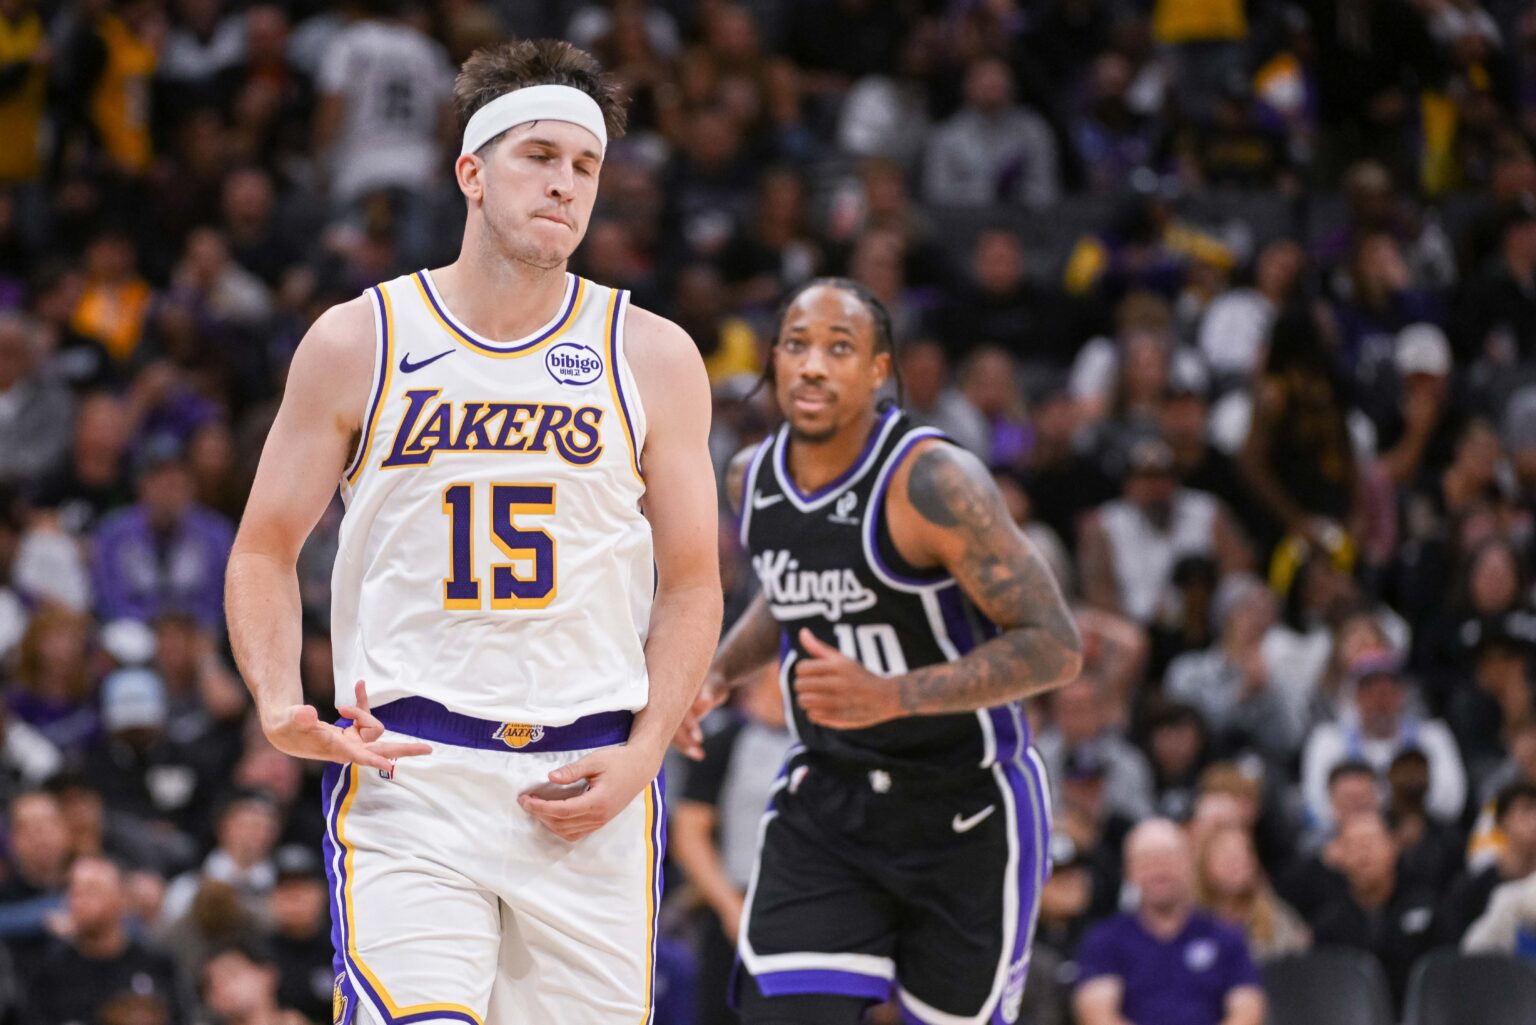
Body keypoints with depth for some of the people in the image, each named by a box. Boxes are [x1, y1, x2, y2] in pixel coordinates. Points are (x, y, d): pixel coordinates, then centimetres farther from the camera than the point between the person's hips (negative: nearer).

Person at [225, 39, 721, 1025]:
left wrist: (640, 755, -4)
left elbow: (691, 584, 10)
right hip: (405, 771, -2)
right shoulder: (357, 342, 4)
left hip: (589, 785, 2)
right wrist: (281, 705, -8)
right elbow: (266, 551, 10)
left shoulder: (653, 357, 7)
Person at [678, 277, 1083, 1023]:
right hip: (828, 801, 5)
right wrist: (719, 673, 4)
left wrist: (891, 695, -35)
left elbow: (1054, 647, -25)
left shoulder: (931, 482, -22)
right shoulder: (758, 476, 0)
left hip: (964, 810, -5)